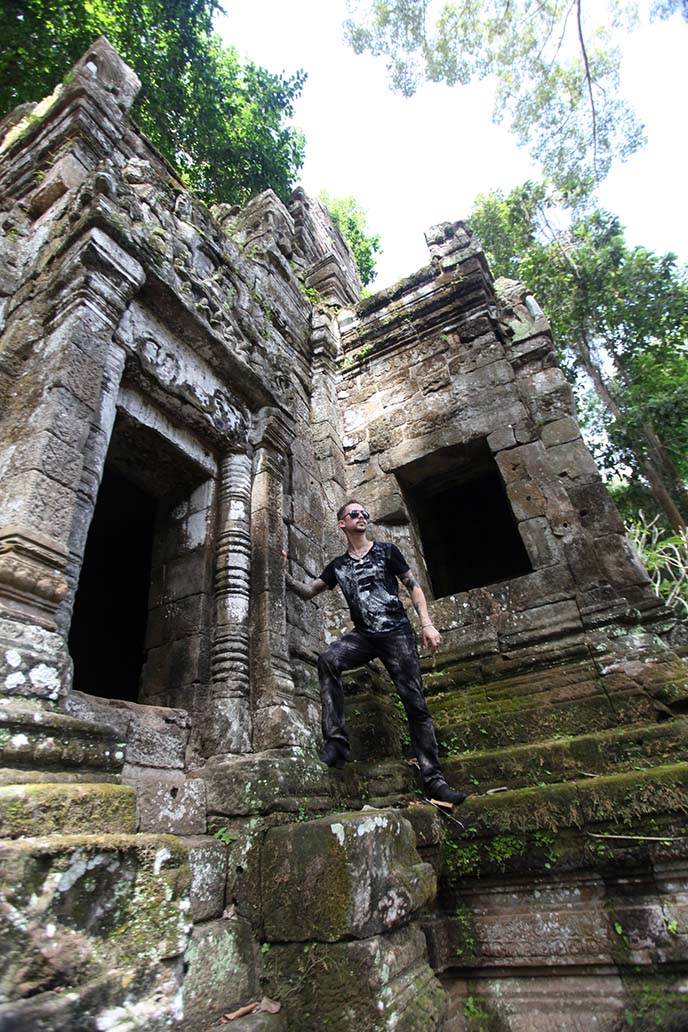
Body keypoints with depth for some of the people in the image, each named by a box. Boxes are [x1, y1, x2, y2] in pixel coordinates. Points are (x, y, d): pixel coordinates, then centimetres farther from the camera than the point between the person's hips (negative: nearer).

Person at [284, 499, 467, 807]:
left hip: (397, 632, -1)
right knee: (327, 660, -29)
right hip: (363, 635, 2)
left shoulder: (386, 551, 7)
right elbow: (307, 591, 14)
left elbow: (413, 587, 7)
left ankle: (433, 779, 2)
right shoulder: (338, 565, 14)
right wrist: (283, 575, -3)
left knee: (415, 702, -7)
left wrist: (427, 624, -5)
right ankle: (336, 741, -26)